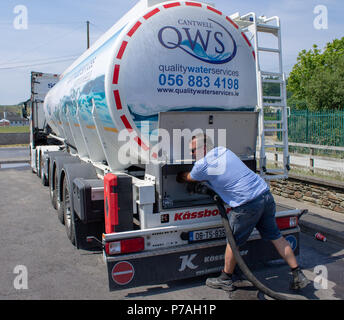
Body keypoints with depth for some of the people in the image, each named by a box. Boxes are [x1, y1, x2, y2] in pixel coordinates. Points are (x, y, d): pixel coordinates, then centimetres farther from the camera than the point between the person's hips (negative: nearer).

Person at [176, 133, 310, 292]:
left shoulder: (202, 166, -4)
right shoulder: (223, 150, 15)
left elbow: (187, 178, 18)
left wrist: (178, 177, 39)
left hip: (247, 204, -7)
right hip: (265, 194, 7)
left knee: (233, 241, 11)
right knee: (276, 237, 17)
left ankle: (225, 279, 28)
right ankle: (298, 275, 24)